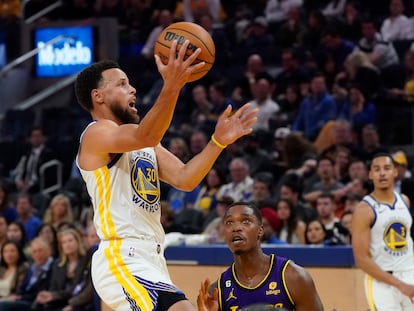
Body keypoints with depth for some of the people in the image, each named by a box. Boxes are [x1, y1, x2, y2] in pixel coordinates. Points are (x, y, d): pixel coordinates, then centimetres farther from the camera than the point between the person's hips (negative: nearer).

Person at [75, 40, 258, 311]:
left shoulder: (146, 144, 22)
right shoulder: (97, 134, -6)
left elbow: (184, 179, 10)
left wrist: (218, 141, -3)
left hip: (150, 260, 10)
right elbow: (144, 137, -27)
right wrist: (171, 88, -42)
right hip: (123, 260, -10)